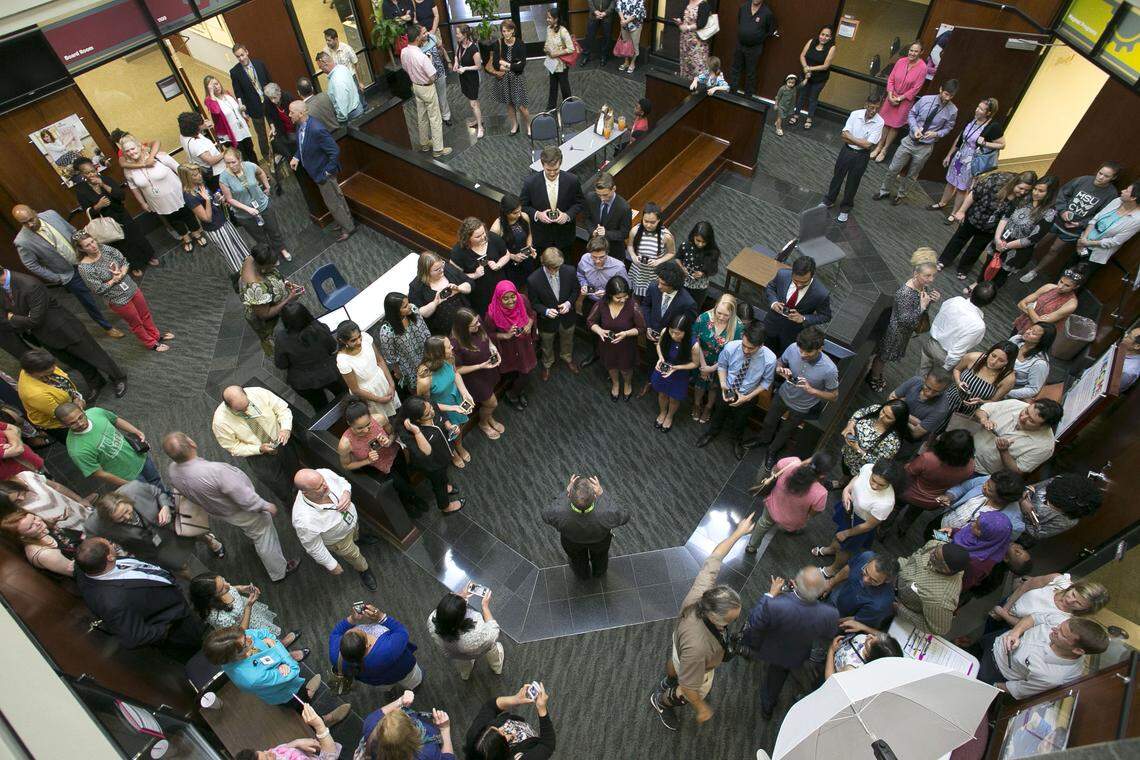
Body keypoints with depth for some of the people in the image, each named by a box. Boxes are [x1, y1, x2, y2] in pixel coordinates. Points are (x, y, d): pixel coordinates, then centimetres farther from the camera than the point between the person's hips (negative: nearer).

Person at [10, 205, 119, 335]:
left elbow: (73, 232, 3)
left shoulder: (50, 214, -12)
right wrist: (57, 279, -10)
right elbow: (32, 265, -11)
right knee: (89, 302, 9)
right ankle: (107, 327, 29)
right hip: (68, 275, -3)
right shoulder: (22, 242, -22)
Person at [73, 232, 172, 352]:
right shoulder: (84, 268, -23)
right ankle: (151, 344, 36)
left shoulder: (105, 249, -9)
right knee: (136, 323, 15)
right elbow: (98, 290, -19)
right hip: (118, 300, -5)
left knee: (145, 314, 23)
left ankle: (156, 335, 47)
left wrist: (122, 272, -20)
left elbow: (124, 261, -1)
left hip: (132, 288, 5)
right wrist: (114, 280, -18)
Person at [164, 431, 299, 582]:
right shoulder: (214, 470, -43)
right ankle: (279, 572, 33)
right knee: (263, 537, 16)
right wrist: (266, 506, -16)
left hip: (217, 512, 7)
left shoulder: (172, 472, -20)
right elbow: (244, 496, -33)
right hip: (242, 513, -7)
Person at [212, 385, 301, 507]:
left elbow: (282, 408, -14)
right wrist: (260, 449, -29)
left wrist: (286, 428, -31)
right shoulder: (220, 422, -28)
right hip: (258, 456, -2)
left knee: (296, 471, 26)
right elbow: (234, 448, -15)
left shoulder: (259, 393, -27)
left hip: (281, 442, 2)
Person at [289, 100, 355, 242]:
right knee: (336, 197, 24)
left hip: (323, 172, -8)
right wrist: (296, 157, 0)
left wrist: (328, 171, -21)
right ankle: (345, 219, 42)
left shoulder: (317, 129, -33)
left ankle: (348, 227, 26)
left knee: (334, 202, 8)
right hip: (316, 170, 8)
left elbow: (335, 151, -29)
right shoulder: (300, 125, -5)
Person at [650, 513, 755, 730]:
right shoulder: (697, 647, -52)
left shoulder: (702, 589, -40)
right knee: (691, 695, 29)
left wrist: (738, 533, -12)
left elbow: (714, 558, -21)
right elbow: (688, 687, -34)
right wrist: (702, 709, -15)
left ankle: (668, 682, 74)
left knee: (674, 662, 38)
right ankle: (662, 701, 60)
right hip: (696, 665, -6)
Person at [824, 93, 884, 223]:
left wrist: (850, 137, -15)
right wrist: (860, 141, -18)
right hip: (846, 151, 2)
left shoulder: (879, 122, -17)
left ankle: (845, 208, 30)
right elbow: (844, 137, -12)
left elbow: (867, 145, -19)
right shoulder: (855, 114, -12)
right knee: (837, 177, 17)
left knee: (852, 183, 11)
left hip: (861, 156, -2)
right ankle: (829, 200, 38)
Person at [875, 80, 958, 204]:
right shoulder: (925, 99, -12)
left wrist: (936, 134, -18)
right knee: (893, 169, 6)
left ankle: (900, 195, 34)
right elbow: (911, 114, 1)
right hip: (910, 140, 1)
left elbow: (948, 128, 2)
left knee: (912, 175, 13)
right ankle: (884, 191, 28)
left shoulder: (952, 110, -11)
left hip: (925, 147, 0)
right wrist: (915, 128, -15)